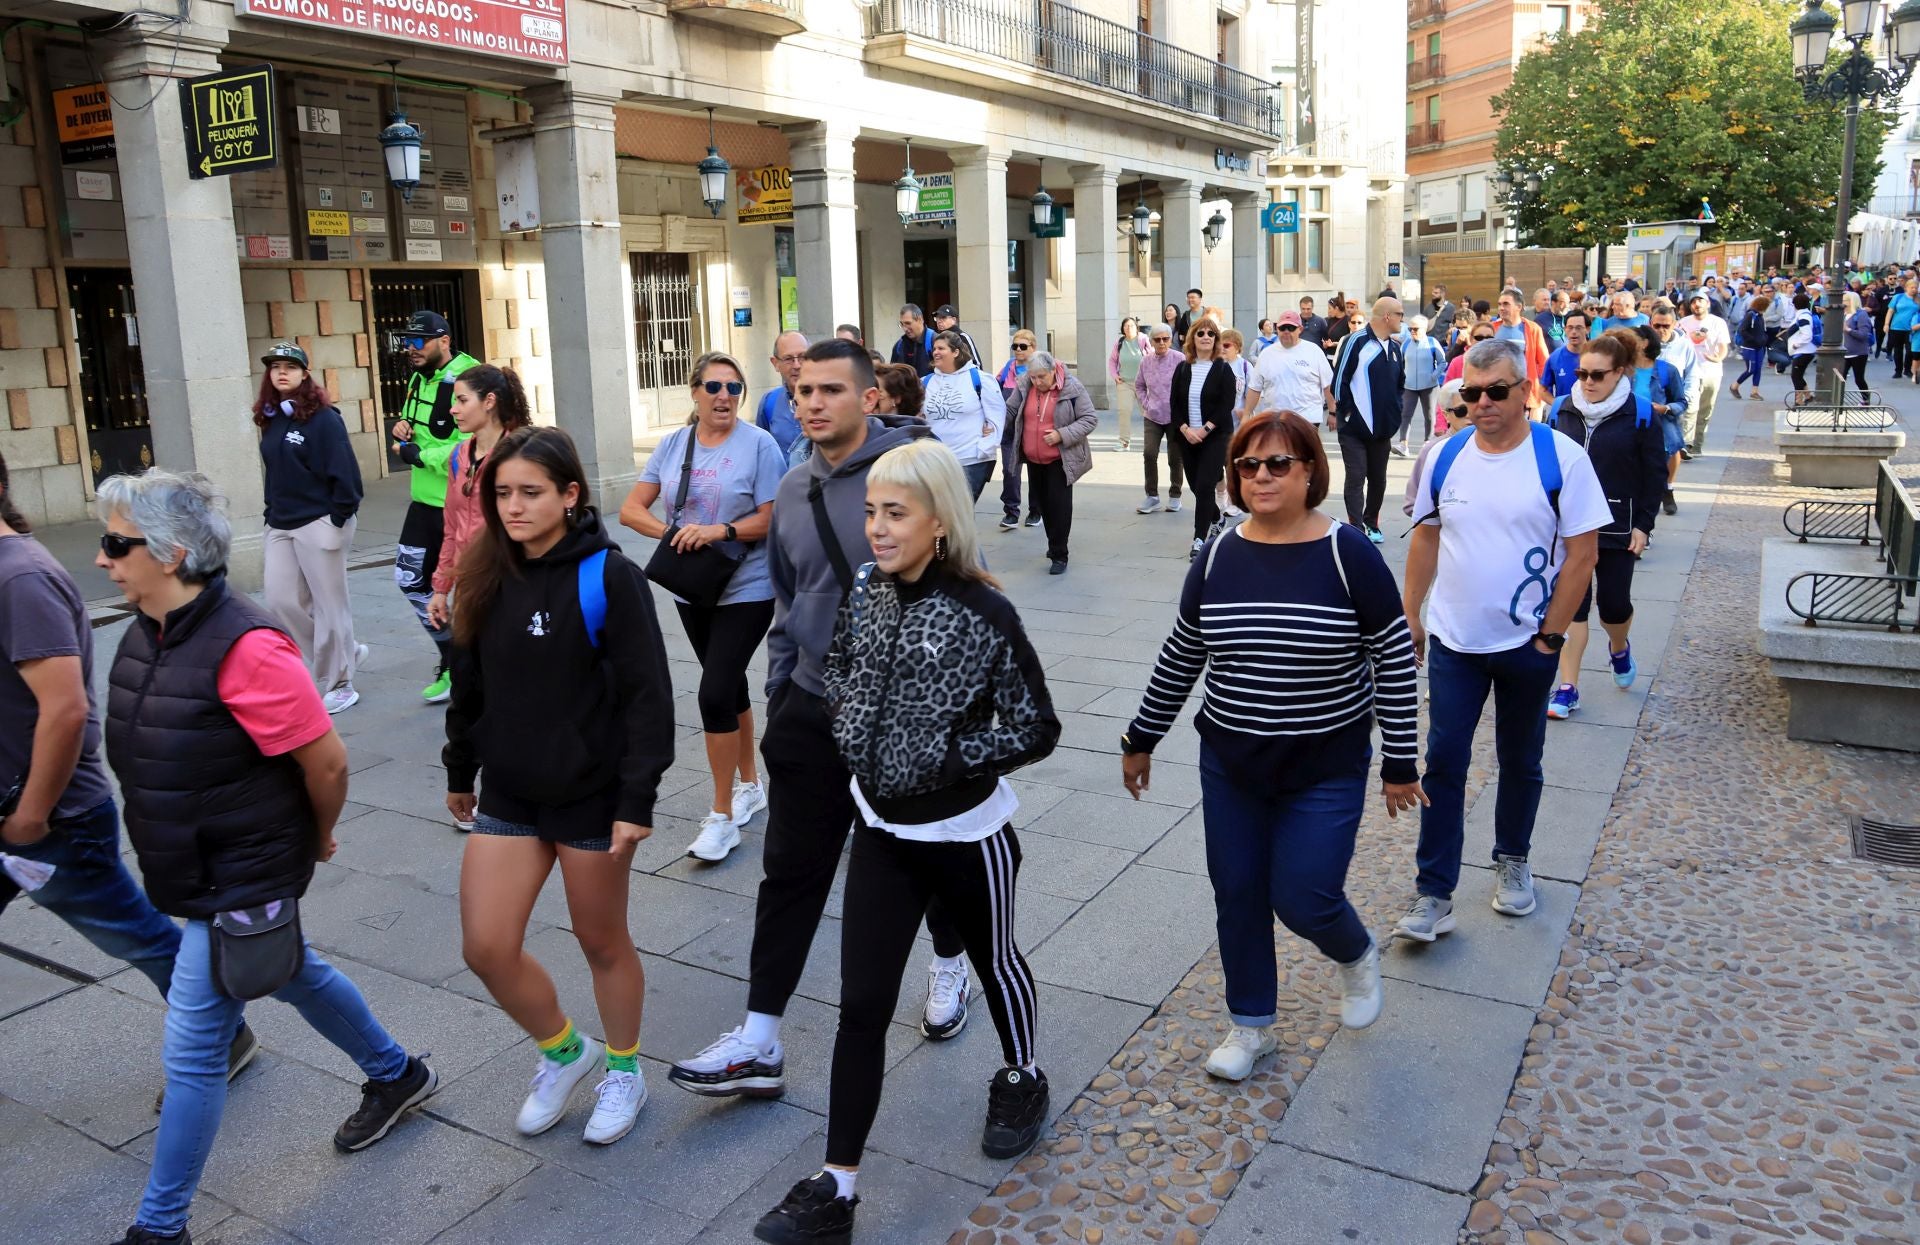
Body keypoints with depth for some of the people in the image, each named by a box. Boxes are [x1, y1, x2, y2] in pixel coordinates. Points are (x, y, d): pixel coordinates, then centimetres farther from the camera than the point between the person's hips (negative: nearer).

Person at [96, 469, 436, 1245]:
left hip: (239, 886, -9)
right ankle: (398, 1077, 48)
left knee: (192, 1054, 2)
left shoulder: (243, 648, -29)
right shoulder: (150, 632, -1)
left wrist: (315, 842, -5)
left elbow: (326, 762, -23)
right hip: (194, 871, 9)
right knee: (295, 977, 26)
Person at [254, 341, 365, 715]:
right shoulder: (270, 419, 11)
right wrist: (272, 513, 13)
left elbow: (344, 472, -14)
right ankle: (345, 653, 23)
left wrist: (339, 519, -16)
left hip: (318, 523, -7)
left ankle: (338, 686, 12)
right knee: (282, 601, 5)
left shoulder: (322, 417, -11)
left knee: (328, 604, 1)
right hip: (280, 526, 7)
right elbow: (274, 472, 18)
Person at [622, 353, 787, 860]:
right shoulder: (672, 445, 4)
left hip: (746, 590, -5)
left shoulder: (759, 444, -10)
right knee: (730, 685, 18)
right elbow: (631, 509, 1)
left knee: (715, 693, -13)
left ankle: (722, 815, 0)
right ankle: (749, 785, 36)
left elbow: (771, 519, -12)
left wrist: (720, 531, -26)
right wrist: (671, 531, -16)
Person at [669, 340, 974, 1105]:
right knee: (791, 871, 6)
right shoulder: (794, 490, 6)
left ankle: (950, 965, 44)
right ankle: (760, 1042, 14)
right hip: (812, 707, 5)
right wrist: (776, 693, 13)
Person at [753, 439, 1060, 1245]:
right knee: (862, 1006, 3)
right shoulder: (863, 594, -5)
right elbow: (839, 675, 14)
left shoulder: (984, 613, -19)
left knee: (994, 965, 22)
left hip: (965, 834, -3)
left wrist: (947, 760, -22)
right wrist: (854, 741, -3)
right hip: (882, 831, 4)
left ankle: (1022, 1081, 51)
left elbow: (1036, 729, -15)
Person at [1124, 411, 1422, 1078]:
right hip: (1230, 764, 4)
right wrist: (1141, 740, 12)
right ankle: (1250, 1024, 33)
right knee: (1237, 895, 11)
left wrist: (1401, 764, -6)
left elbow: (1395, 661, -8)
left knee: (1303, 899, -2)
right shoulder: (1219, 555, -3)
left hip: (1326, 770, -3)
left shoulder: (1348, 555, -13)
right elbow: (1180, 656, 7)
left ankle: (1357, 955, 35)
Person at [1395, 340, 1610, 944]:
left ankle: (1512, 860, 37)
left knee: (1520, 762, 15)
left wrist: (1550, 634, -11)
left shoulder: (1561, 458, -10)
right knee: (1444, 762, -1)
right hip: (1454, 641, 2)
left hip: (1528, 643, -2)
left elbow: (1583, 552, -9)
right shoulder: (1445, 457, 0)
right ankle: (1434, 894, 5)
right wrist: (1410, 614, 7)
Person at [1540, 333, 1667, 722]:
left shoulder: (1639, 413, -6)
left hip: (1617, 527, -2)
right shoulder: (1562, 410, 2)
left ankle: (1619, 648, 42)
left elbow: (1655, 474, -2)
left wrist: (1644, 525, -6)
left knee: (1614, 602, 6)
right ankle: (1568, 688, 7)